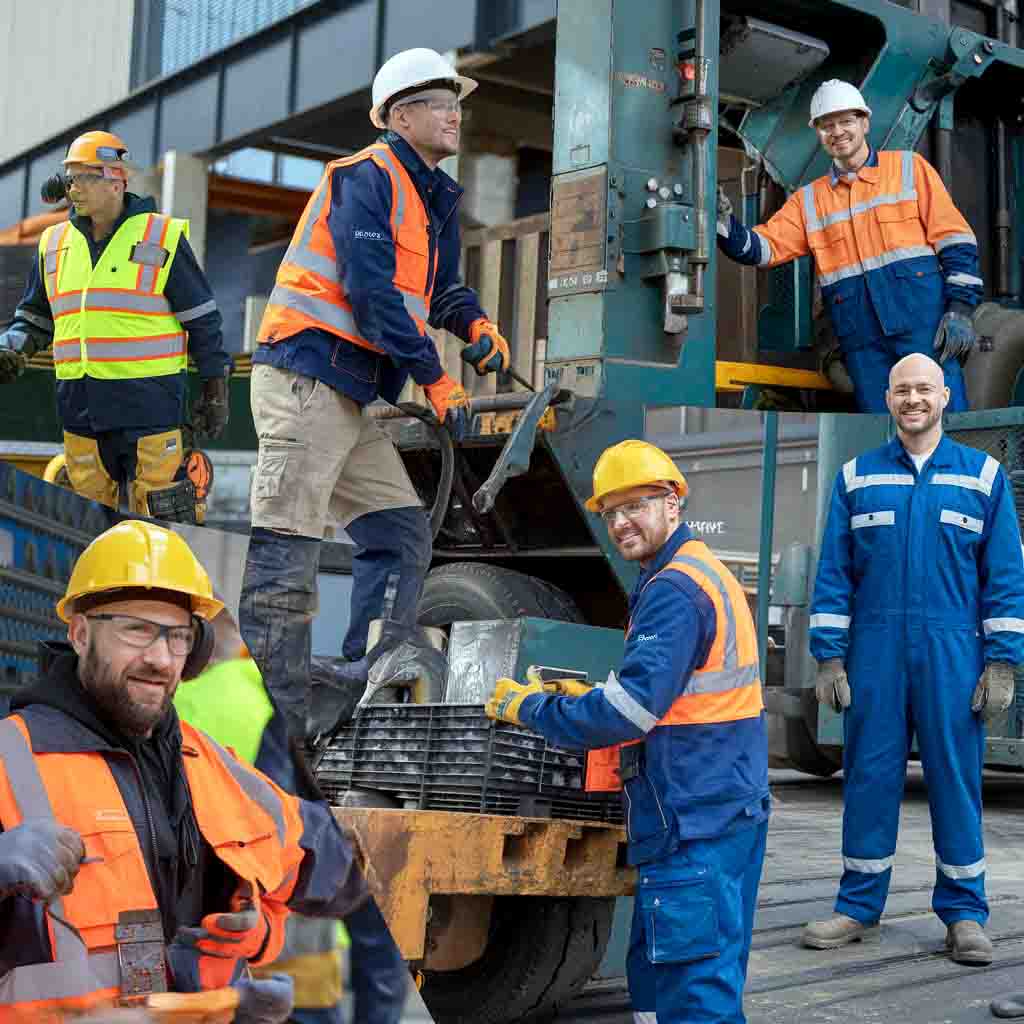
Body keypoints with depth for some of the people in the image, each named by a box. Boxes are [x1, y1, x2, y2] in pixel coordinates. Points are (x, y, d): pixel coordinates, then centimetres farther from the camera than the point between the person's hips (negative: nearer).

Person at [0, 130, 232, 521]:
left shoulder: (162, 237, -1)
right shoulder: (55, 243, 12)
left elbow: (202, 317, 2)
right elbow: (34, 318, 22)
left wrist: (215, 391, 1)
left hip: (148, 401, -5)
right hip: (79, 405, 5)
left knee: (157, 518, -5)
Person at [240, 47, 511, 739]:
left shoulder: (433, 199, 21)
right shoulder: (368, 177, -8)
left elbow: (440, 291, 25)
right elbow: (371, 290, -18)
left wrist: (477, 326, 3)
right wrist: (435, 377, -16)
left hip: (350, 396, 10)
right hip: (307, 376, -10)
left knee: (403, 534, 9)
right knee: (288, 554, -9)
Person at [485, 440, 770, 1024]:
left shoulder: (673, 591, -17)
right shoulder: (707, 574, 17)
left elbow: (629, 710, -23)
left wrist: (527, 707, -11)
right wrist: (586, 697, 12)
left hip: (693, 827, -11)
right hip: (720, 815, 11)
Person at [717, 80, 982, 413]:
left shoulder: (909, 167, 9)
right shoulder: (809, 200, 18)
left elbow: (953, 237, 3)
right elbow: (763, 247, 9)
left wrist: (960, 308, -8)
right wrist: (723, 222, -11)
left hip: (922, 319, -3)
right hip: (862, 336, 3)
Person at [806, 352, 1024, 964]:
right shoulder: (857, 477, 9)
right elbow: (833, 573, 7)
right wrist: (829, 659, 0)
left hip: (953, 653, -1)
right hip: (874, 654, 1)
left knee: (956, 777, 3)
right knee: (870, 776, 5)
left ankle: (964, 912, 14)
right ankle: (859, 906, 16)